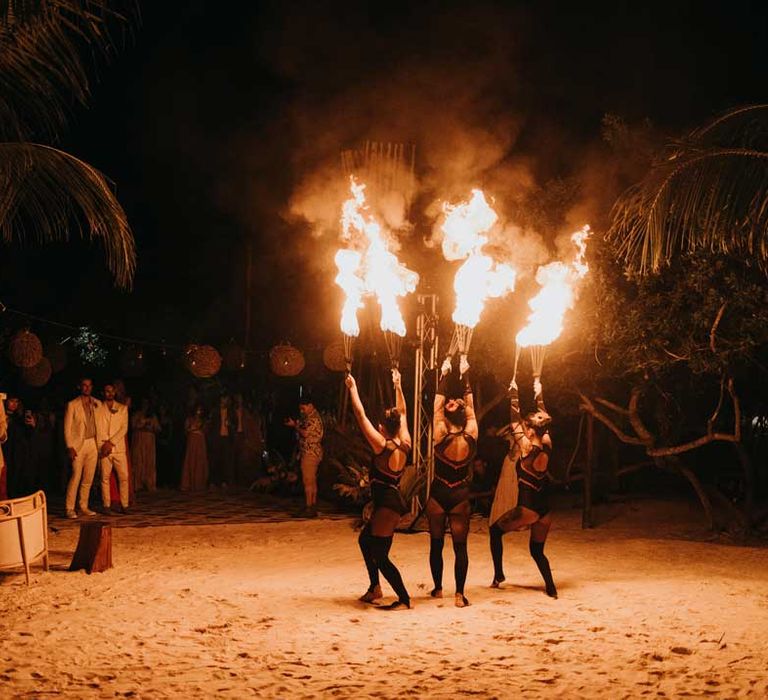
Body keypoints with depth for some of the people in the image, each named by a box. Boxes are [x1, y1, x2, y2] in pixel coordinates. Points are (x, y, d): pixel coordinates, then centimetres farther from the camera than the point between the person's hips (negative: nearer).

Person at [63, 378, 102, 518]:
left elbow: (100, 425, 13)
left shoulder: (97, 404, 11)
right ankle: (70, 509, -6)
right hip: (79, 445, -4)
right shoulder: (72, 405, 1)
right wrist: (70, 447, -10)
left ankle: (84, 507, 13)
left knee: (88, 479, 5)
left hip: (93, 444, 4)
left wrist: (99, 444, 3)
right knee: (76, 477, -9)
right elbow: (67, 428, -2)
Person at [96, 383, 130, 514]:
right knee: (105, 478, -1)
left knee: (123, 477, -4)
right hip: (103, 449, -1)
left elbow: (124, 429, 2)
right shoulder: (98, 408, 8)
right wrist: (103, 445, -9)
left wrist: (111, 442, -9)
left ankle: (124, 505, 0)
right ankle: (106, 505, 3)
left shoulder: (122, 408, 10)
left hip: (118, 448, 1)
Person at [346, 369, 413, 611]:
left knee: (380, 555, -4)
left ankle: (404, 600, -6)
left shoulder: (382, 445, -17)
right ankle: (374, 588, 31)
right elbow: (402, 412, 17)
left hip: (386, 505, -9)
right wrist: (397, 386, 24)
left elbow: (361, 415, -14)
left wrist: (352, 388, -5)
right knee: (365, 539, 25)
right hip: (395, 501, 9)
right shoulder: (405, 444, 2)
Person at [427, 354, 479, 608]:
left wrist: (444, 375, 3)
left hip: (438, 495, -1)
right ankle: (459, 594, -4)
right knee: (460, 546, 2)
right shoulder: (471, 437, -10)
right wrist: (464, 376, 7)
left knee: (436, 544, 12)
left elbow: (437, 405, -4)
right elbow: (470, 407, 2)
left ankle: (438, 589, 21)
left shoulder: (441, 437, -14)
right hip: (460, 496, 1)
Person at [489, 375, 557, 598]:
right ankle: (551, 588, 1)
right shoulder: (547, 446, 1)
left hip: (527, 508, -6)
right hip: (545, 509, 6)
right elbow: (543, 416, 14)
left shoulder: (525, 448, -13)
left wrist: (514, 393, 5)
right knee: (537, 550, 17)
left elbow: (515, 419, -5)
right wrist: (538, 392, 24)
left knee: (495, 531, 17)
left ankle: (498, 575, 14)